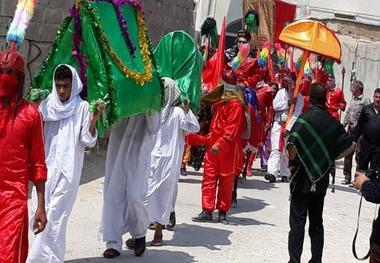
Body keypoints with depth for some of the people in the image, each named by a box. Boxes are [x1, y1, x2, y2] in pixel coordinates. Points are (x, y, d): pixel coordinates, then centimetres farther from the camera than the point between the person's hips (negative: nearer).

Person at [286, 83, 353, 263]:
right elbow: (349, 146, 5)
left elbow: (291, 146, -24)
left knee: (297, 222, 0)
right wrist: (330, 158, 11)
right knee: (316, 222, 14)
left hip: (302, 180, -5)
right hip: (321, 180, 5)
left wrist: (292, 162, -7)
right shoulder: (332, 122, 3)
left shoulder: (304, 119, -13)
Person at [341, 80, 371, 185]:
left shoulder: (365, 101, -10)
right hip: (350, 129, 7)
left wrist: (356, 125, -16)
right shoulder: (353, 99, 13)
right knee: (348, 153, 10)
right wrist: (343, 125, 9)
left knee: (359, 154, -6)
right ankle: (347, 177, 18)